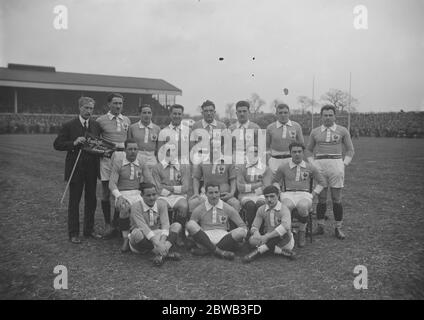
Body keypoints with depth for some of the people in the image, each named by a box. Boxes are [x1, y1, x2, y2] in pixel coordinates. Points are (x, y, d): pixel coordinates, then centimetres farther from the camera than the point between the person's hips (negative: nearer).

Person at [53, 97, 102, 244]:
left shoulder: (96, 125, 7)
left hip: (92, 168, 4)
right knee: (74, 201, 4)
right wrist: (74, 143, -20)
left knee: (91, 200, 11)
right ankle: (73, 233, 13)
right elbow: (57, 144, -6)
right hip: (76, 168, -4)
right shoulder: (69, 126, -4)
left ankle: (89, 229, 25)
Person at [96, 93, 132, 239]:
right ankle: (107, 224, 12)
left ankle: (117, 223, 15)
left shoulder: (127, 120, 14)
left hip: (123, 156, 3)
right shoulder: (101, 120, 3)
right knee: (106, 192, 1)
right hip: (107, 157, -3)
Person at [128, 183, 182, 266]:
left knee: (177, 226, -15)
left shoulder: (161, 205, -2)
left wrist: (162, 242, -35)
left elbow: (165, 225, -15)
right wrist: (158, 244, -40)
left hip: (157, 237, 4)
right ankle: (165, 253, -32)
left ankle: (161, 254, -37)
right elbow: (143, 228, -28)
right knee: (136, 233, -38)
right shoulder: (136, 207, -15)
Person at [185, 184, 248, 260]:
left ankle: (206, 250, -26)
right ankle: (219, 251, -29)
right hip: (205, 239, 0)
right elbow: (189, 226, 14)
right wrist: (189, 234, -7)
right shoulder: (198, 210, 8)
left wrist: (240, 237, -7)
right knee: (190, 224, -27)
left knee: (241, 232, -29)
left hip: (223, 238, 1)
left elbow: (243, 226, 11)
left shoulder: (228, 209, 9)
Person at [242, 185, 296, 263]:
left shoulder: (284, 210, -14)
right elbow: (254, 227, 0)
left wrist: (266, 236, -38)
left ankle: (259, 251, -30)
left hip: (284, 242, -3)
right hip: (268, 240, 4)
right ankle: (283, 252, -27)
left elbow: (285, 227, -33)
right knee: (252, 240, -25)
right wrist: (257, 234, -26)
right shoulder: (261, 210, 2)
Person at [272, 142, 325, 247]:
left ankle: (302, 233, -16)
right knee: (286, 206, -38)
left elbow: (321, 182, 20)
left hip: (304, 194, 0)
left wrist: (312, 195, 7)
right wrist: (279, 194, 6)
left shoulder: (310, 168, 12)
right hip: (288, 194, 0)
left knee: (303, 206, -37)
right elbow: (275, 181, 24)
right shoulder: (283, 167, 12)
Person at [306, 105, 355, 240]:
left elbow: (350, 150, 12)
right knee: (321, 198, 3)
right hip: (319, 165, 1)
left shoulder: (342, 131, 7)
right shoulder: (315, 132, 11)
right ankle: (320, 226, 11)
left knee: (337, 199, 0)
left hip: (336, 164, -1)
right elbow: (309, 150, 19)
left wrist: (344, 163, 0)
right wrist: (312, 163, 6)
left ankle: (338, 228, 7)